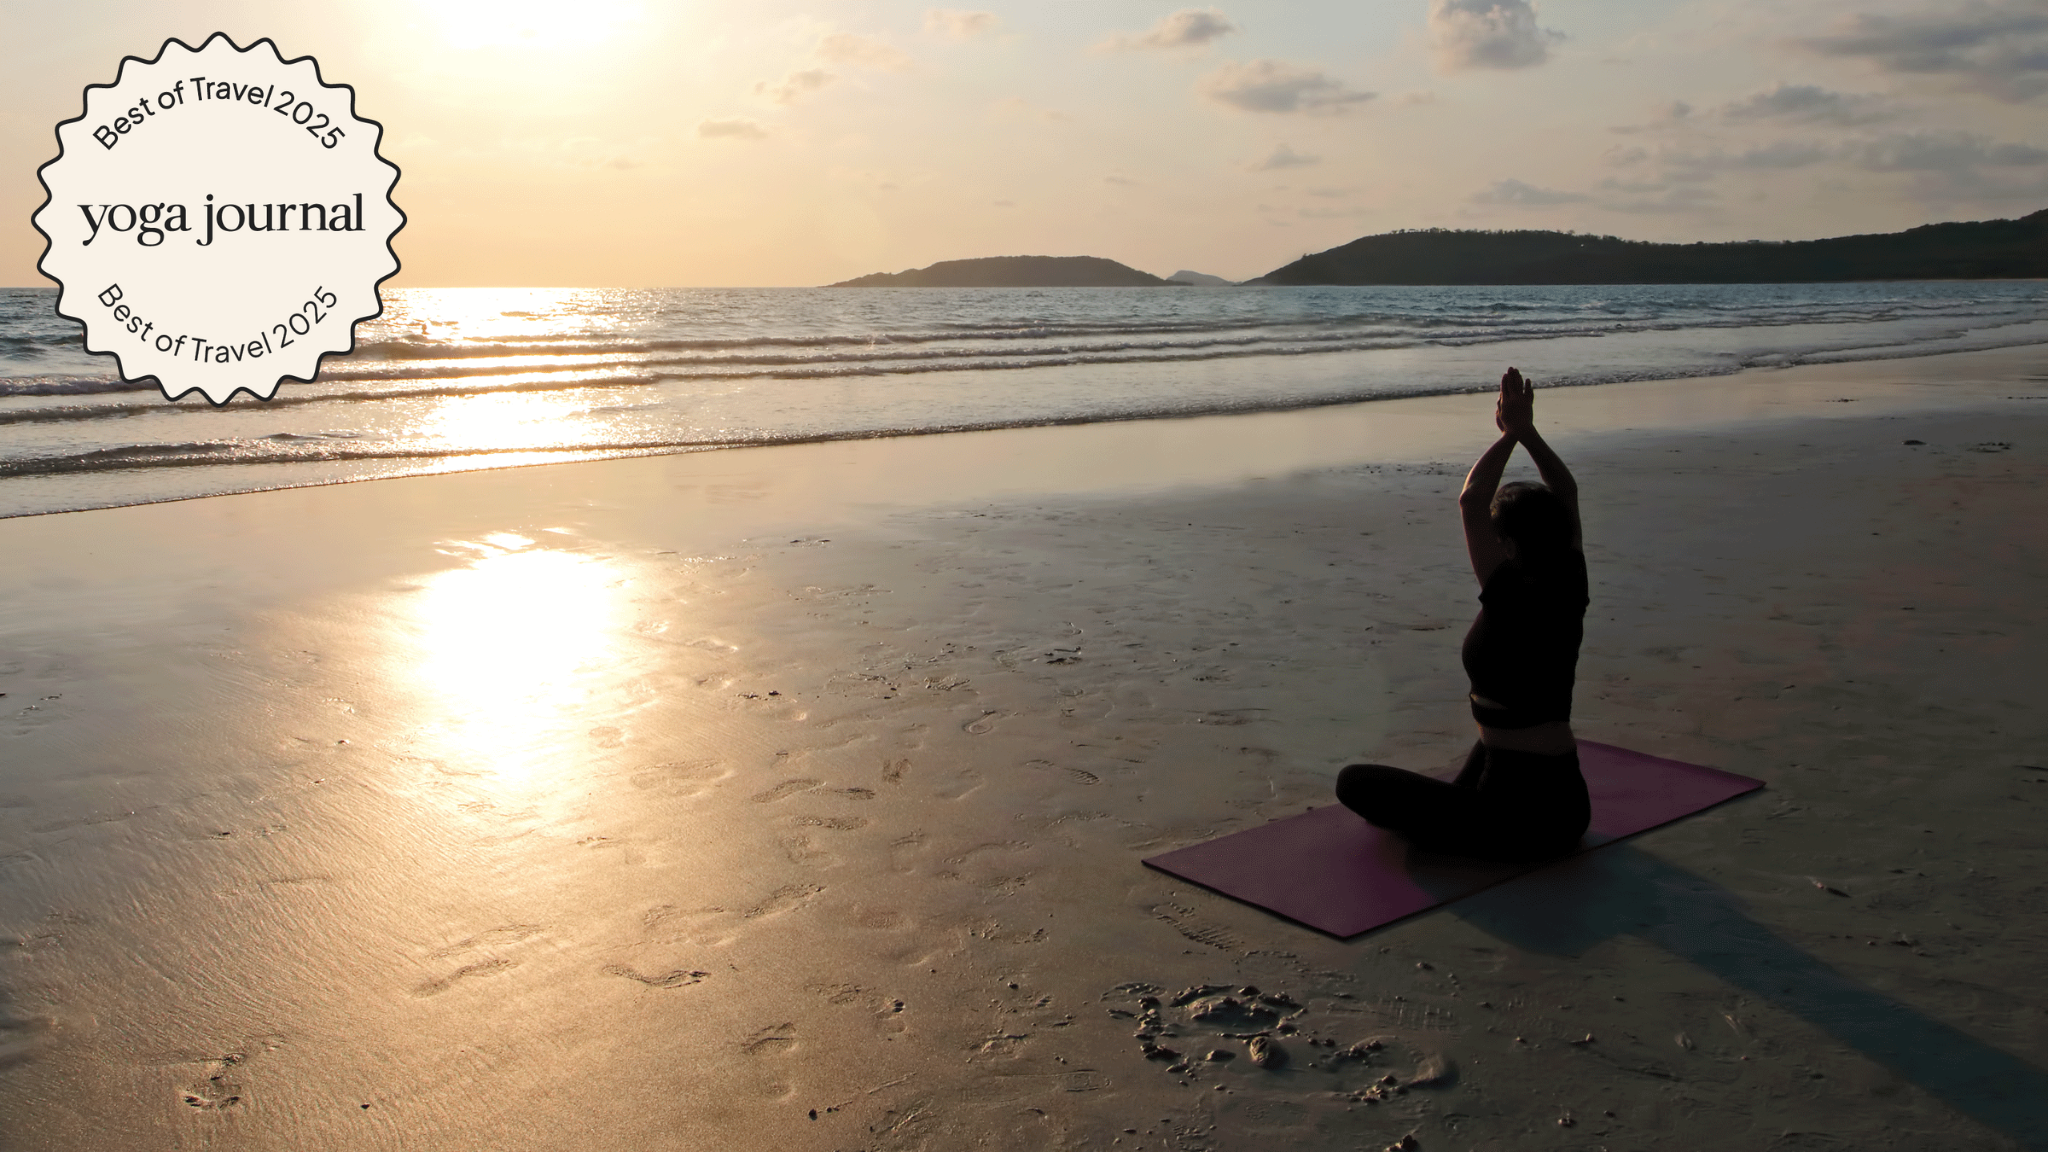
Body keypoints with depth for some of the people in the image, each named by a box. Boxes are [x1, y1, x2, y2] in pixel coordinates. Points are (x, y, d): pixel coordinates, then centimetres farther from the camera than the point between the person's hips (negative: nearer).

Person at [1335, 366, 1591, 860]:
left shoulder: (1510, 603, -21)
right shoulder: (1569, 595, -2)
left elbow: (1469, 502, -22)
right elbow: (1567, 497, 10)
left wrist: (1511, 435, -13)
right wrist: (1527, 431, 4)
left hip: (1518, 820, -7)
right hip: (1571, 806, 7)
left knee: (1354, 781, 4)